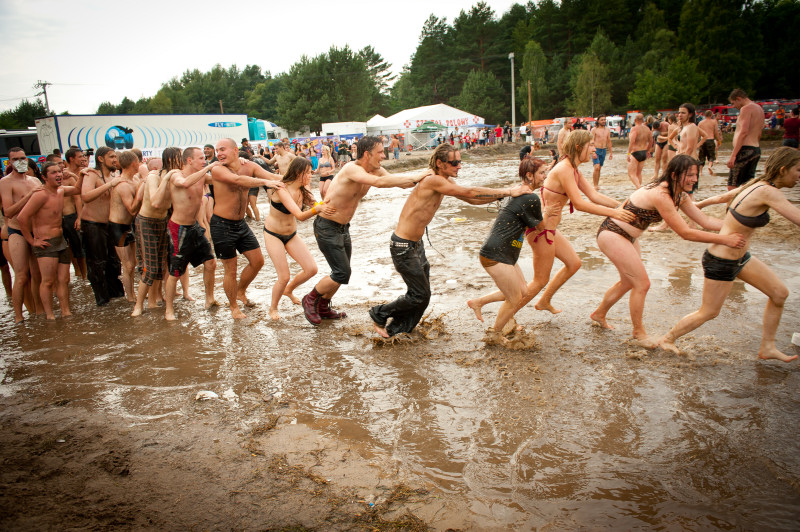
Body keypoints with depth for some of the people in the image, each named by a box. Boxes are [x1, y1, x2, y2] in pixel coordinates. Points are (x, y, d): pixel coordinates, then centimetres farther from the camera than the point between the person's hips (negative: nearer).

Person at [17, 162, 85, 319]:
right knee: (48, 281, -5)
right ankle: (49, 316, 3)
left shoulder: (61, 191, 8)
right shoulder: (41, 195, -18)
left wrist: (81, 175, 14)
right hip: (46, 243, -8)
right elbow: (22, 217, -22)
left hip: (61, 241, 8)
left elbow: (77, 189, 31)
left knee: (64, 280, 9)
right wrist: (32, 241, -16)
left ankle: (66, 312, 15)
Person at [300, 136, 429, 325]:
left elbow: (398, 181, -4)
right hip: (327, 227, -9)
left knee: (342, 272, 16)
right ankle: (310, 299, 13)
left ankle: (323, 308, 35)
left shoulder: (374, 170, -1)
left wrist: (422, 180, -19)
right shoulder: (352, 169, -27)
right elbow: (379, 182, -42)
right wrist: (415, 178, -41)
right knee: (342, 273, -10)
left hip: (343, 228, 9)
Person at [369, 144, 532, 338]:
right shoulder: (432, 180, -25)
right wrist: (508, 192, -23)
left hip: (416, 243, 10)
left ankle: (393, 329, 28)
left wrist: (502, 194, -5)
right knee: (420, 295, -1)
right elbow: (469, 192, -28)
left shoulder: (446, 181, 5)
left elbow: (471, 199, 8)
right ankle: (379, 314, 18)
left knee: (422, 294, 13)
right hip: (403, 246, -9)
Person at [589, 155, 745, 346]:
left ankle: (599, 314, 42)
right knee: (642, 283, -6)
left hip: (627, 237, 10)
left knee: (628, 282, 22)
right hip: (611, 234, -10)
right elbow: (685, 233, -28)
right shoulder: (660, 195, -28)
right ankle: (638, 332, 13)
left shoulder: (679, 195, 2)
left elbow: (705, 220, 2)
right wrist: (725, 240, -27)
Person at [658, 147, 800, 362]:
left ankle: (767, 347, 23)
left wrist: (696, 204, 32)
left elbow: (720, 197, 17)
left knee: (780, 293, 10)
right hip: (721, 261, -10)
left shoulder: (754, 185, 2)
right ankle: (667, 339, 28)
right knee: (708, 313, 7)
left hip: (738, 256, 10)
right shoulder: (767, 192, -25)